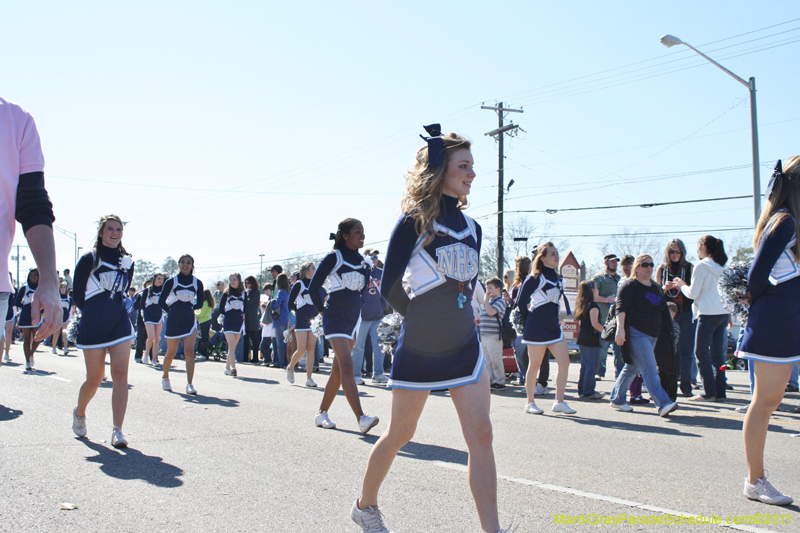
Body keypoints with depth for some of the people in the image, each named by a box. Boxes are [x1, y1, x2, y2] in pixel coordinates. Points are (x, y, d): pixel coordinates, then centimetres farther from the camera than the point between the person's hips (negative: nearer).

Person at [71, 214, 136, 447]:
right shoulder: (89, 259, -4)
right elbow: (77, 294, 1)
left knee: (120, 374, -10)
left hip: (120, 323, 3)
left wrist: (112, 310, 12)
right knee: (95, 379, 4)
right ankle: (79, 413, 35)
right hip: (93, 326, -3)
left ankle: (117, 430, -9)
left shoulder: (127, 261, 8)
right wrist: (94, 313, 8)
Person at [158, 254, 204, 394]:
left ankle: (189, 384, -13)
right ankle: (165, 377, 35)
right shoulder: (171, 281, -1)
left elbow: (199, 303, 12)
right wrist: (171, 309, 0)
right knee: (171, 352, 10)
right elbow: (161, 301, 5)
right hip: (174, 320, 0)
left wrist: (190, 307, 2)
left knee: (189, 351, -11)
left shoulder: (197, 283, 2)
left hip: (189, 320, 0)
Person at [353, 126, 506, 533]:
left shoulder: (471, 227, 7)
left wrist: (452, 316, 9)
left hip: (464, 348, 5)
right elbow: (389, 287, -10)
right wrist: (423, 320, 2)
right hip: (419, 350, -5)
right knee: (400, 435, 10)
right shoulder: (414, 222, -11)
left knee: (480, 435, -5)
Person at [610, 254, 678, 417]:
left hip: (653, 335, 8)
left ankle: (617, 399, 24)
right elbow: (621, 308, -15)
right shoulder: (629, 285, -5)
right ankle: (663, 404, -20)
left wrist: (667, 332, 19)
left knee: (632, 368, 14)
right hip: (636, 334, -8)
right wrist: (620, 329, -26)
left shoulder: (657, 287, 19)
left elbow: (663, 312, 23)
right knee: (649, 370, -14)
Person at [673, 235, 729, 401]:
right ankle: (720, 391, 11)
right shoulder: (719, 267, 14)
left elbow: (693, 293, -9)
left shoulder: (701, 266, -9)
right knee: (717, 353, 11)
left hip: (707, 314, -8)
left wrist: (682, 285, 11)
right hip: (723, 313, 8)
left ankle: (710, 392, -2)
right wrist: (681, 285, 22)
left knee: (701, 353, 0)